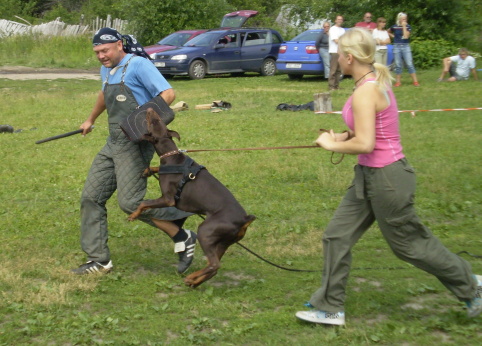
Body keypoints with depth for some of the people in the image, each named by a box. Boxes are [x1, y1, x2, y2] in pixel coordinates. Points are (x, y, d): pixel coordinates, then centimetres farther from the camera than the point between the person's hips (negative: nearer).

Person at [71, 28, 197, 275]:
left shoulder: (138, 65, -11)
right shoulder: (106, 70, 16)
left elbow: (168, 93, -20)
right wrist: (91, 120, 52)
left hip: (134, 145, -9)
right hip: (114, 143, 9)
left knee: (130, 202, -16)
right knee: (91, 197, 6)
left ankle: (182, 238, -1)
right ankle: (99, 260, 14)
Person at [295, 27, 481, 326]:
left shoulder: (365, 93, -23)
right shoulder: (377, 82, 6)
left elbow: (365, 144, -28)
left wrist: (332, 144, -12)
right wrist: (345, 136, 7)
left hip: (385, 178, -10)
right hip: (371, 176, 10)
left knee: (410, 244, 8)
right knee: (337, 236, 11)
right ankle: (330, 308, 21)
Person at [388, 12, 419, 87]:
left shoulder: (408, 26, 0)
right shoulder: (394, 27, 3)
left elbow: (406, 36, -14)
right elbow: (388, 32, 22)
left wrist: (404, 26, -13)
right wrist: (393, 36, 6)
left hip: (406, 46, -1)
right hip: (397, 46, 1)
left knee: (410, 64, -6)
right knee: (398, 65, 5)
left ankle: (415, 81, -5)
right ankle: (398, 81, 14)